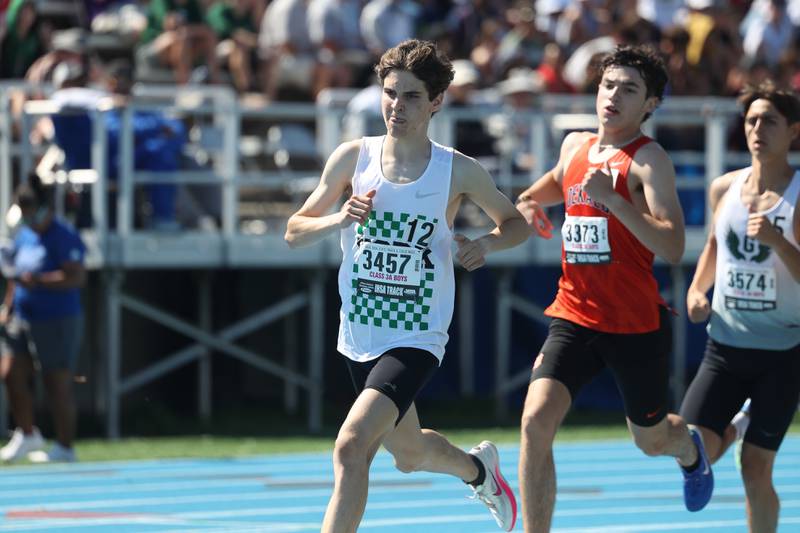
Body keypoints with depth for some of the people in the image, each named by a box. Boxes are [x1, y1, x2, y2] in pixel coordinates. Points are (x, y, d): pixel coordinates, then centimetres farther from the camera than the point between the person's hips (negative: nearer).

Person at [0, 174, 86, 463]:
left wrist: (39, 281, -32)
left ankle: (64, 447, 8)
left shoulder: (63, 237, -14)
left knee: (57, 385, -2)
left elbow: (77, 277, -24)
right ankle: (27, 434, 18)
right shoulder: (24, 235, 12)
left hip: (58, 322, -8)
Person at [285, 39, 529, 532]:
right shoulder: (353, 157, -3)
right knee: (409, 454, 24)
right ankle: (478, 467, 57)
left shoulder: (459, 171, -8)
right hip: (359, 337, 4)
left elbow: (516, 222, 8)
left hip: (417, 340, -4)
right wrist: (339, 219, -17)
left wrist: (488, 242, -14)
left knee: (352, 446, -24)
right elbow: (295, 232, 3)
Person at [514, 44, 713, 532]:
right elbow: (558, 182, 33)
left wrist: (614, 199, -29)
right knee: (536, 423, -18)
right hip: (574, 317, 4)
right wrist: (530, 200, 11)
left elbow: (673, 248, -23)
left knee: (652, 440, 16)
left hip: (636, 323, -4)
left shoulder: (648, 159, -11)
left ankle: (691, 448, 55)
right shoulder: (575, 145, 7)